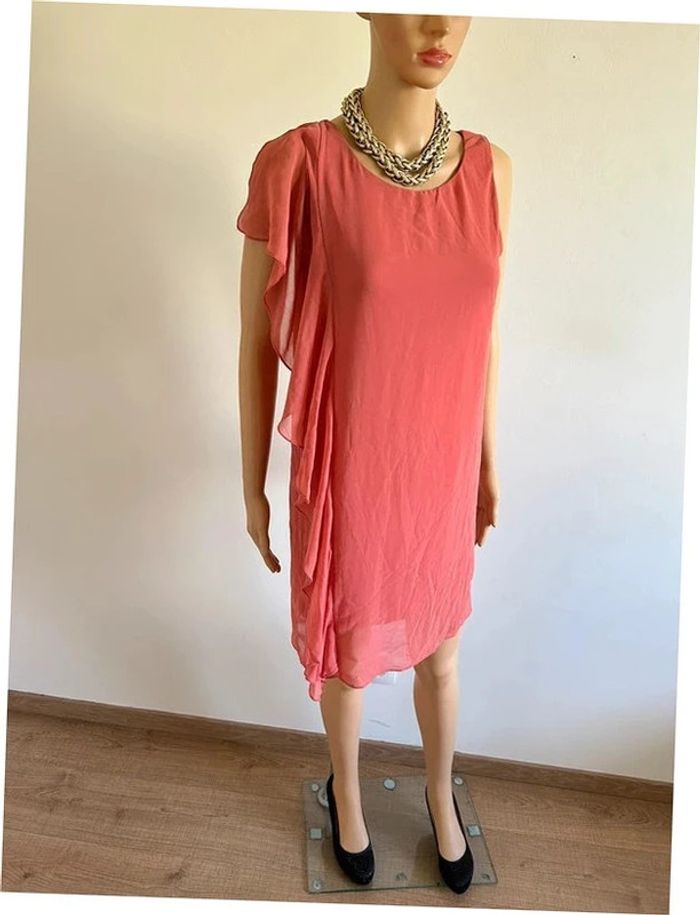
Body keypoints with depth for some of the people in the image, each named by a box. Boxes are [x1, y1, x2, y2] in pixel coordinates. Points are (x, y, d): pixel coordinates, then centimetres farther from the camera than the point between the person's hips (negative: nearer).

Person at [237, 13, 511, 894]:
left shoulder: (488, 169, -3)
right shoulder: (297, 164, -16)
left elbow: (482, 330, 6)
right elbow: (259, 342, -8)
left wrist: (488, 460, 12)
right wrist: (254, 485, -2)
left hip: (441, 468, 4)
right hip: (344, 470, -3)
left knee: (439, 644, 24)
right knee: (347, 646, 20)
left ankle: (440, 795, 54)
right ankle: (345, 790, 53)